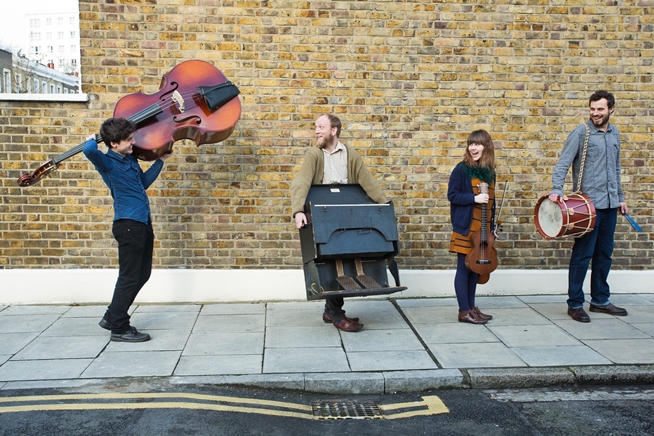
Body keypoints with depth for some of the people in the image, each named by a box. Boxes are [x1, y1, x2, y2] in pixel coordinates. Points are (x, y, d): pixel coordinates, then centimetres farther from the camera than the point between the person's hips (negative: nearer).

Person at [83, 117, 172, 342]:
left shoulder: (130, 159, 14)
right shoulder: (106, 162, -11)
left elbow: (144, 182, 28)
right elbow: (89, 151, -33)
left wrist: (160, 160, 29)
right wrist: (93, 140, -11)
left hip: (142, 224, 9)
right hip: (128, 224, -9)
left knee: (142, 274, 16)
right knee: (129, 276, -2)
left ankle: (112, 316, 29)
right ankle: (119, 328, 11)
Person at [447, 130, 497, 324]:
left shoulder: (489, 171, 10)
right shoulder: (462, 168, -8)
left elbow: (490, 201, 16)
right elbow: (452, 195, -9)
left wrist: (492, 227, 15)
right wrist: (474, 198, -21)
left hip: (483, 228, 6)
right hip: (466, 227, -6)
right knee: (464, 268, -2)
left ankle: (471, 307, 23)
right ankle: (464, 312, 5)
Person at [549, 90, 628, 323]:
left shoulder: (614, 134, 14)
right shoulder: (581, 133, -6)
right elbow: (563, 164, -15)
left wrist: (620, 197, 22)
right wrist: (556, 189, -28)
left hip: (610, 204, 7)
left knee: (604, 254, 13)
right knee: (583, 254, -3)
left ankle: (600, 300, 25)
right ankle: (575, 304, 6)